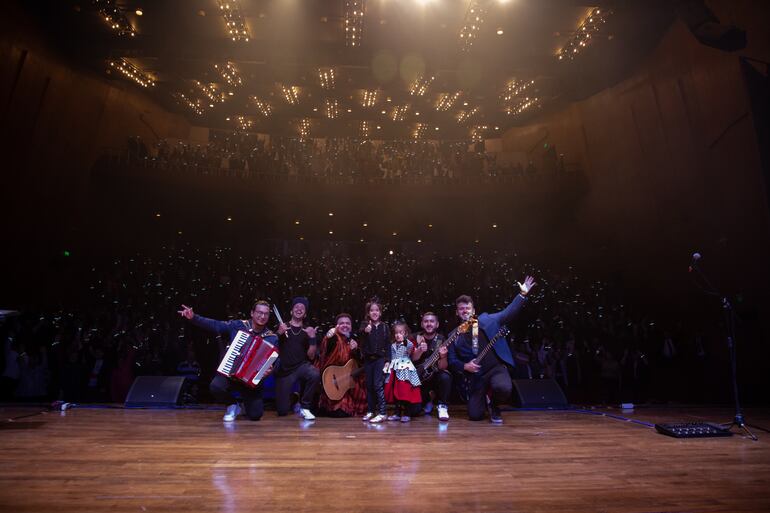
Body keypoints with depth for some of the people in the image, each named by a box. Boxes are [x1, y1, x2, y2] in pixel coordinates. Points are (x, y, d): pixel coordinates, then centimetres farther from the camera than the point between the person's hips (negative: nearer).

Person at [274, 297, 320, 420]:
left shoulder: (307, 331, 7)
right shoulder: (281, 327, 6)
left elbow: (311, 356, 2)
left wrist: (312, 338, -12)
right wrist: (279, 333, -16)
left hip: (302, 366, 1)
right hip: (284, 370, 0)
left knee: (315, 375, -35)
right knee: (282, 411, -7)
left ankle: (304, 407, -11)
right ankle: (293, 397, 29)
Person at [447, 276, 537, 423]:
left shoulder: (487, 320, 4)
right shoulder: (453, 336, 5)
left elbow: (508, 312, 2)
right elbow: (452, 361, 7)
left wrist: (523, 294, -5)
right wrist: (465, 366, -13)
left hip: (496, 368, -1)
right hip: (476, 376, 1)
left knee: (503, 389, -35)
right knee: (475, 416, -6)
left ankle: (494, 407, 4)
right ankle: (483, 399, 32)